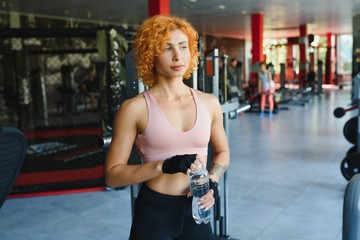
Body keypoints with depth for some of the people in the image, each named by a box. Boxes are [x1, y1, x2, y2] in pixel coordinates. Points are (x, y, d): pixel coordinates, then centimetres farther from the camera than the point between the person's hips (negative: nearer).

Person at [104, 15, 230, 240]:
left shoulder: (209, 102, 0)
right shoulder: (135, 108, -12)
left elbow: (222, 151, 14)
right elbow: (113, 174, -11)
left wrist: (212, 181, -4)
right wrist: (163, 166, -22)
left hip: (196, 210, 4)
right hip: (154, 212, -3)